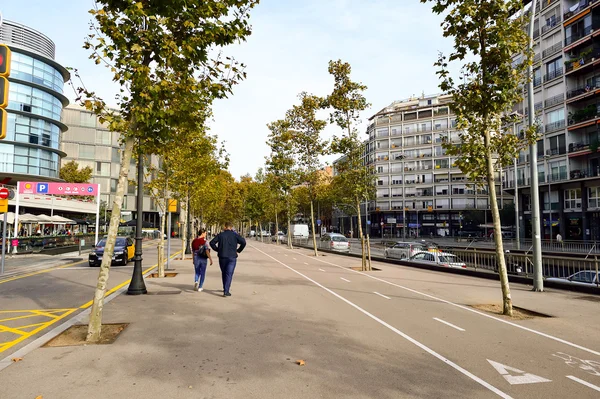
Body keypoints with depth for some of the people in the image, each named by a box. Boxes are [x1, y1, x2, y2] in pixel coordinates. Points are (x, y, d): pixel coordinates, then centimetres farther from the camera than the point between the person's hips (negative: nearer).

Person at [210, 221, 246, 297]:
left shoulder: (220, 235, 3)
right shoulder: (235, 235, -1)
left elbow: (212, 243, -3)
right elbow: (243, 242, -11)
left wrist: (217, 250, 7)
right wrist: (238, 250, 0)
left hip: (222, 257, 2)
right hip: (232, 257, -2)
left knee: (224, 273, 19)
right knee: (229, 274, -3)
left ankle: (225, 288, 31)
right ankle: (226, 291, -10)